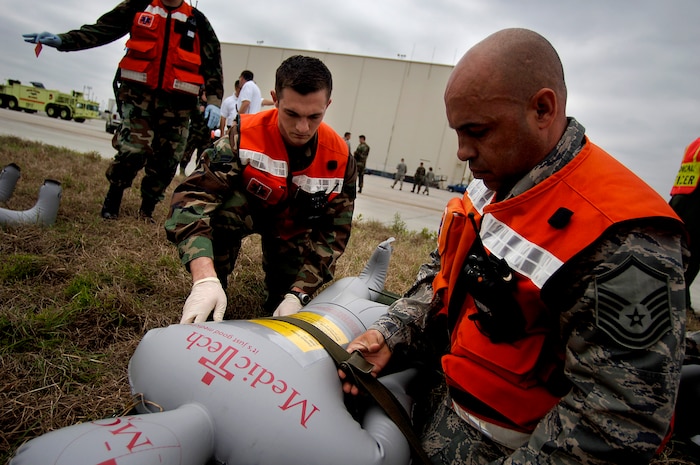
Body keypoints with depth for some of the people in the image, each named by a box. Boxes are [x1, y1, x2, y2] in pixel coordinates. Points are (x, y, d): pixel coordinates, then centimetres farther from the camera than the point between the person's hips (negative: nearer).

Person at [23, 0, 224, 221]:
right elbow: (101, 30, 9)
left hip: (177, 102, 1)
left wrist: (213, 101, -4)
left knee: (166, 160, 2)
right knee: (132, 149, -13)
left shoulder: (197, 21, 9)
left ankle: (147, 208, 21)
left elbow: (213, 62, 7)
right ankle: (111, 202, 8)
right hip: (139, 93, -1)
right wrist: (62, 40, -3)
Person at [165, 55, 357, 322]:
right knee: (228, 203, -36)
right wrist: (205, 279, -56)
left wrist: (298, 294, -31)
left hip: (293, 228, 2)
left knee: (288, 304, -10)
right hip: (246, 209, -1)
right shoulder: (245, 137, -33)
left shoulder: (339, 159, -25)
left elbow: (333, 230, -21)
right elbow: (191, 198, -41)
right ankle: (213, 289, -14)